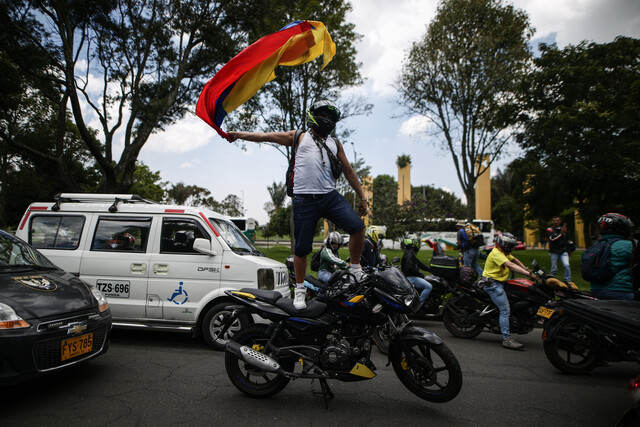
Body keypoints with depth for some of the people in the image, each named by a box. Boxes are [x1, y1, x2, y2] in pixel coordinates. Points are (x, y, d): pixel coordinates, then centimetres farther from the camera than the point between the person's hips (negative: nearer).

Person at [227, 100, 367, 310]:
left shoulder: (335, 143, 21)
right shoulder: (300, 137, 13)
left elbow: (348, 170, 21)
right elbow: (267, 136, 8)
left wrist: (362, 196, 18)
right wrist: (238, 134, 1)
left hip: (330, 196, 3)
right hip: (304, 200, -2)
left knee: (357, 227, -15)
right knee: (302, 248, 1)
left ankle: (355, 269, 6)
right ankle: (300, 289, 19)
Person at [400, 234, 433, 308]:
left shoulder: (411, 254, 17)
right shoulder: (409, 254, -17)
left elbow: (418, 263, 23)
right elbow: (410, 268, -26)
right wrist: (421, 275, -18)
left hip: (413, 276, 11)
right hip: (410, 277, -11)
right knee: (428, 287, -21)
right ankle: (419, 304, -19)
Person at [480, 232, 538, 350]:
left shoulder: (504, 253, 17)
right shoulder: (496, 253, -17)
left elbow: (514, 259, 32)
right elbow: (510, 265, -29)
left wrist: (526, 269, 24)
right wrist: (528, 274, -33)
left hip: (498, 283, 11)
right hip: (492, 283, -11)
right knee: (505, 310, -17)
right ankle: (507, 339, -19)